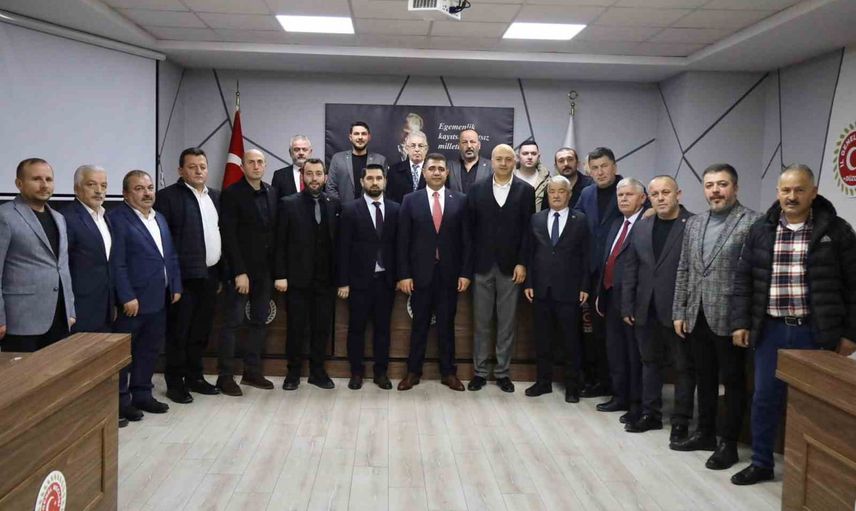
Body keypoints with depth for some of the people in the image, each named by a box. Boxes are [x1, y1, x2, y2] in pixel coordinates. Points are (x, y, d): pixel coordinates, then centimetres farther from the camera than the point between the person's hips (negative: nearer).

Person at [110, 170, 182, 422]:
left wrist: (175, 287, 10)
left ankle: (142, 394, 28)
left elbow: (171, 256, 17)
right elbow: (116, 263, -16)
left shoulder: (160, 219, 14)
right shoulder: (117, 218, -11)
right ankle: (121, 400, 16)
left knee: (150, 350, 16)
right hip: (132, 302, -8)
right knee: (123, 352, 5)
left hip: (158, 300, 8)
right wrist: (127, 297, -18)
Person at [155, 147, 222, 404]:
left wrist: (221, 272, 12)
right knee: (179, 333, 3)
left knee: (201, 332, 14)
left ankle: (195, 377, 26)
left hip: (210, 275, 6)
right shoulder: (168, 196, -7)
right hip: (184, 276, -6)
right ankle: (175, 383, 14)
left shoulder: (215, 196, 13)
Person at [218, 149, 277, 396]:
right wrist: (239, 272, -17)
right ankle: (225, 376, 9)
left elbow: (274, 231, 9)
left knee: (260, 322, 10)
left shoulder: (271, 193, 9)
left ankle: (252, 372, 21)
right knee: (233, 322, -1)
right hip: (240, 270, -6)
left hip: (264, 270, 6)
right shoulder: (231, 194, -7)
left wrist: (275, 269, 3)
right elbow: (229, 236, -12)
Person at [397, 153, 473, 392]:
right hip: (420, 273, 0)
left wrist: (466, 273, -4)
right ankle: (413, 371, 20)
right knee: (419, 324, 8)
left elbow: (466, 240, 2)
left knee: (446, 324, 9)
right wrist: (404, 274, -6)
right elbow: (403, 241, -1)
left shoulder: (460, 200, 3)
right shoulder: (411, 200, 2)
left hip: (449, 273, 1)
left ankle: (448, 372, 21)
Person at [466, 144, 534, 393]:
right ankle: (480, 371, 16)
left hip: (511, 266, 0)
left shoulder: (526, 190, 3)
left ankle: (502, 372, 17)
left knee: (507, 322, 6)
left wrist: (522, 263, -7)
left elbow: (528, 229, -1)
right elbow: (470, 227, 2)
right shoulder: (477, 189, 4)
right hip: (482, 265, 1)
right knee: (481, 321, 6)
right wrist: (469, 263, -3)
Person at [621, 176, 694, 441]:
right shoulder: (641, 227, 9)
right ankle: (651, 414, 28)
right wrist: (627, 305, 6)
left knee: (683, 366, 7)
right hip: (646, 309, 5)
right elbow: (630, 268, 10)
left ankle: (681, 421, 18)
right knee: (650, 362, 15)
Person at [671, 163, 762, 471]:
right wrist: (679, 312, 9)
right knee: (704, 378, 17)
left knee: (732, 381, 7)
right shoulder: (694, 224, 11)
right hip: (697, 317, 6)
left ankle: (729, 443, 18)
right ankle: (705, 433, 31)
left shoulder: (753, 222, -8)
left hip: (729, 317, -6)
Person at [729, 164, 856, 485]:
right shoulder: (761, 230, 5)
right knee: (764, 398, 9)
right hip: (771, 330, 3)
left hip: (815, 332, -2)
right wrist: (740, 323, 0)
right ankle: (761, 464, 23)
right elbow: (743, 279, 6)